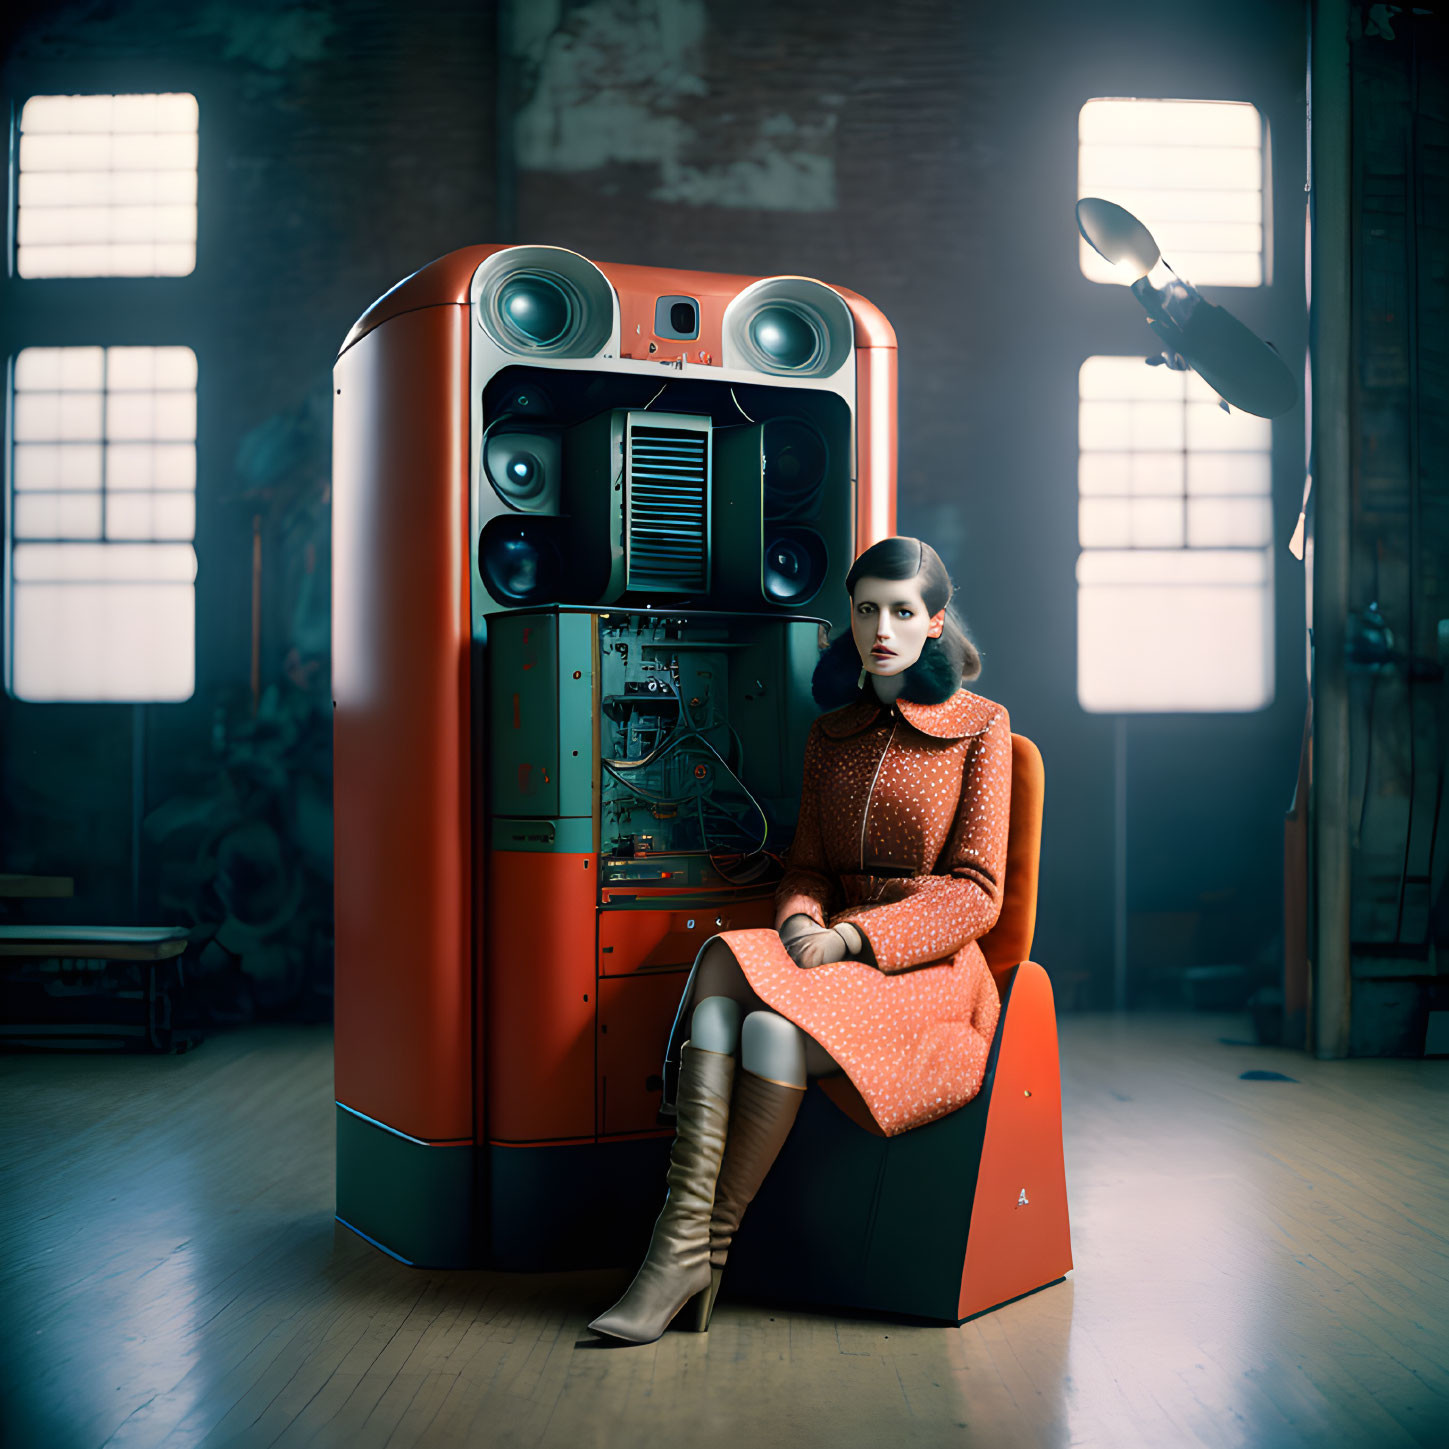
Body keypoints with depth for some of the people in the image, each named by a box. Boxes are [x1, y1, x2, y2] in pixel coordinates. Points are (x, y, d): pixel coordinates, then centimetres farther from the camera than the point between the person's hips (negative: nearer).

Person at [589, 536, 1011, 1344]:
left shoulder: (979, 727, 2)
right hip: (831, 949, 5)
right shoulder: (832, 733, 18)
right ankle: (679, 1246, -37)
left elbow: (975, 893, -5)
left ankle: (706, 1250, -21)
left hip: (930, 967, -4)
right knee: (717, 1004, -30)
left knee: (774, 1030, -34)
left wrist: (852, 936, -17)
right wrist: (800, 921, -8)